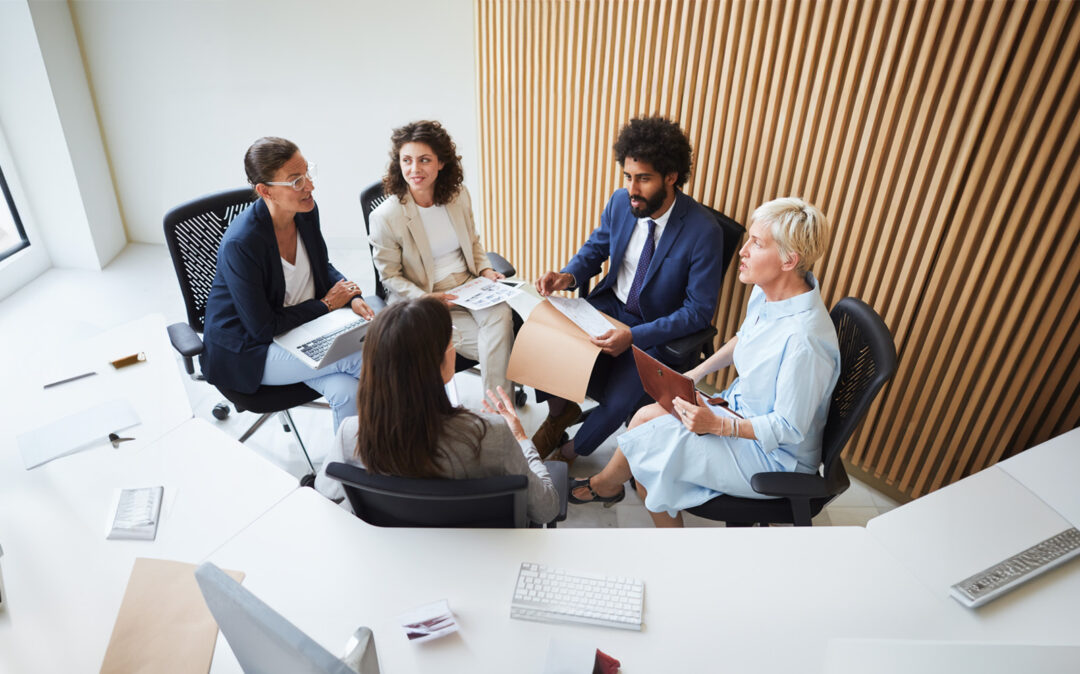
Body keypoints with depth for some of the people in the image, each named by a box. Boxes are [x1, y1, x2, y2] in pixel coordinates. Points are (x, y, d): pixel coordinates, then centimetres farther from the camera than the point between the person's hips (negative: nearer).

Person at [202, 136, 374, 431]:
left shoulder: (306, 211, -8)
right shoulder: (240, 243, -28)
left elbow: (323, 267, 12)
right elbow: (264, 328, -22)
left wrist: (351, 297, -9)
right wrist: (326, 304, -13)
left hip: (304, 327, 6)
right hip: (249, 351, -5)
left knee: (347, 391, -22)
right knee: (359, 357, -24)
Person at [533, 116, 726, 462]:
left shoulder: (704, 232, -24)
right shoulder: (620, 202, -9)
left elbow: (699, 311, -19)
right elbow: (595, 249, 10)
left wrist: (633, 336, -30)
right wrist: (568, 276, -13)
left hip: (658, 328, -4)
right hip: (610, 304, 5)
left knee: (617, 402, -21)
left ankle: (569, 453, 13)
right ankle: (559, 414, 18)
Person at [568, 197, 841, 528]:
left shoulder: (803, 340, -35)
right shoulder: (767, 290, -8)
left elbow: (790, 428, -26)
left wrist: (717, 425, -29)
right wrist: (694, 374, 5)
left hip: (774, 456, -8)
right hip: (740, 406, 8)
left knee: (644, 442, -10)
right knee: (645, 416, 0)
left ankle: (604, 484, 21)